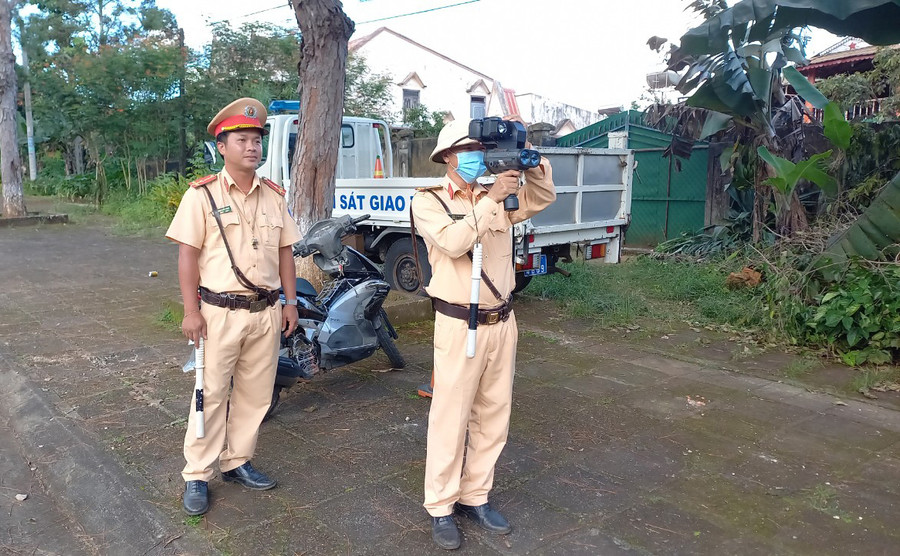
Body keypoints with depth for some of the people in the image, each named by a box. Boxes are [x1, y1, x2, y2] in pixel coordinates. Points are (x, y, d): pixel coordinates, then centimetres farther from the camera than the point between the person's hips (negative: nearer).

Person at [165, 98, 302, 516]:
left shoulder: (274, 196, 9)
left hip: (266, 312, 5)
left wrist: (291, 301, 9)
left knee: (255, 393, 12)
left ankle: (236, 461, 28)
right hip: (219, 312, -4)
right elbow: (188, 255, -8)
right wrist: (191, 311, -12)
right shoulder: (203, 195, -5)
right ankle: (197, 475, 16)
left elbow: (284, 252, 13)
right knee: (211, 394, 3)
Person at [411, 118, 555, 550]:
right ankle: (440, 507, 17)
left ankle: (475, 496, 28)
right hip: (460, 325, -5)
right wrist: (491, 198, -20)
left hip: (502, 322, 6)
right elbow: (453, 242, -21)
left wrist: (533, 164, -3)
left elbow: (543, 198, 15)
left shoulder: (498, 198, 9)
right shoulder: (428, 201, -5)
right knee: (450, 419, 2)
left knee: (493, 417, 13)